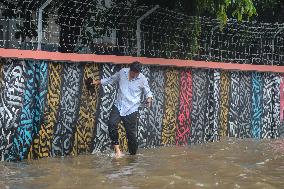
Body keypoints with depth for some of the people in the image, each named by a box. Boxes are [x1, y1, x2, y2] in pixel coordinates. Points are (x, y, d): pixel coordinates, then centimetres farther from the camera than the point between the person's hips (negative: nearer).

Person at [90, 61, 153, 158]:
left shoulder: (142, 79, -3)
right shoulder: (122, 72, 2)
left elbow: (148, 92, 9)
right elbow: (110, 80, 18)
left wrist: (149, 99, -12)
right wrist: (97, 82, 13)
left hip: (131, 109, -2)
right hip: (118, 105, 2)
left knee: (131, 133, -2)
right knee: (112, 124, -22)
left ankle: (133, 155, 16)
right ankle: (117, 149, -12)